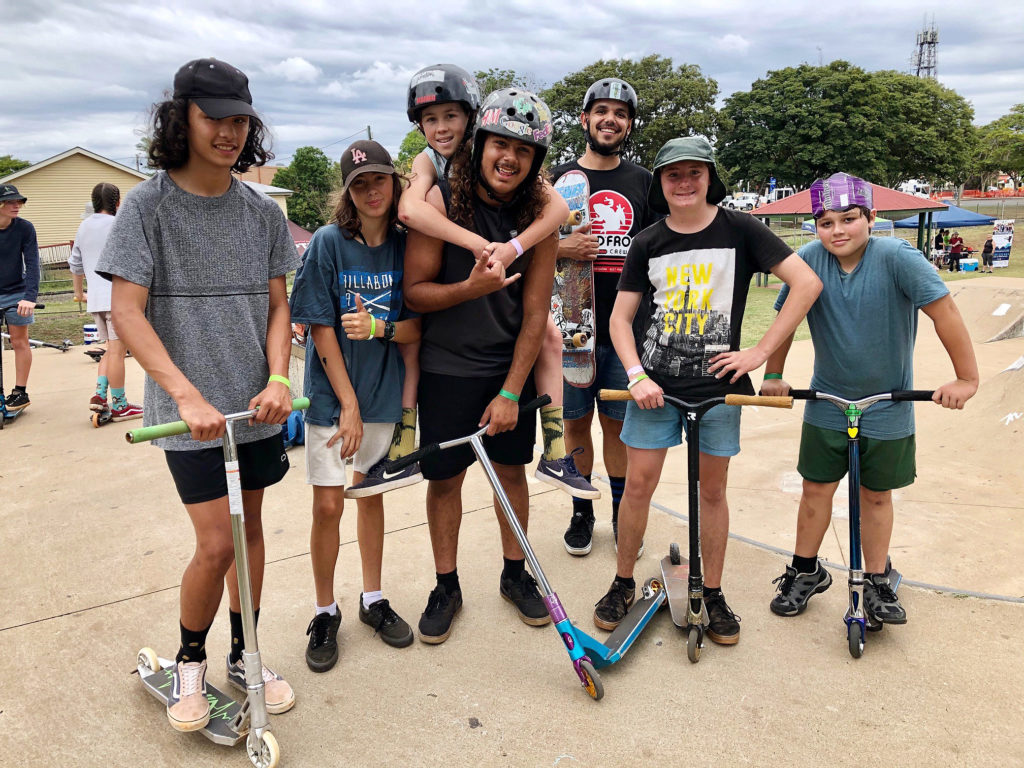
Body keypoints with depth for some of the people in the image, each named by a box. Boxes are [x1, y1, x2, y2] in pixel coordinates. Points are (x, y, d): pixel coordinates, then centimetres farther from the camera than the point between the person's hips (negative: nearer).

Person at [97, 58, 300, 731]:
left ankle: (243, 656, 32)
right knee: (216, 545, -6)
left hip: (257, 404, 4)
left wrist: (278, 379, -10)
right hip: (190, 411, -4)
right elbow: (127, 311, -11)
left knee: (250, 528, 13)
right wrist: (188, 395, -23)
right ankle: (189, 661, 22)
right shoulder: (148, 205, -5)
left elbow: (277, 306, 7)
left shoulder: (262, 212, 6)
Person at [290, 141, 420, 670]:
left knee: (371, 494, 14)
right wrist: (348, 404, -14)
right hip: (332, 394, -2)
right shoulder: (328, 242, -9)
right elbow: (321, 329, -11)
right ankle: (325, 612, 20)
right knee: (328, 505, 1)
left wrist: (377, 328, -23)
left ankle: (373, 600, 30)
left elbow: (418, 326, -2)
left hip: (385, 392, 3)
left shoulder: (406, 245, -2)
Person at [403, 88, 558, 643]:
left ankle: (515, 574, 34)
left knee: (512, 470, 13)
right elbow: (414, 291, -11)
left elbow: (535, 311, -5)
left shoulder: (538, 213, -5)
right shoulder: (441, 200, -12)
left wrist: (510, 392, -8)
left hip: (511, 368, 2)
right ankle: (446, 586, 27)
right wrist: (470, 288, -30)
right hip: (447, 369, -2)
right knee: (444, 479, 7)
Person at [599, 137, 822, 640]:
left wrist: (760, 352, -9)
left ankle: (713, 594, 25)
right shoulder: (648, 243, 4)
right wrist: (637, 376, -9)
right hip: (654, 383, 1)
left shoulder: (739, 230, -2)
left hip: (718, 383, -1)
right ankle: (623, 584, 22)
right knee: (638, 484, 2)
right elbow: (620, 318, 5)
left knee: (713, 489, 8)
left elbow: (807, 282, -6)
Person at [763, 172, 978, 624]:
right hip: (826, 404, 2)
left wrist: (966, 378, -17)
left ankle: (877, 583, 29)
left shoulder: (895, 256, -20)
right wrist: (773, 375, 0)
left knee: (877, 495, 12)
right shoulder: (810, 260, -13)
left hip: (887, 408, -1)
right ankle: (806, 572, 28)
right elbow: (785, 316, -2)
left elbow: (943, 310, -19)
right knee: (816, 488, 9)